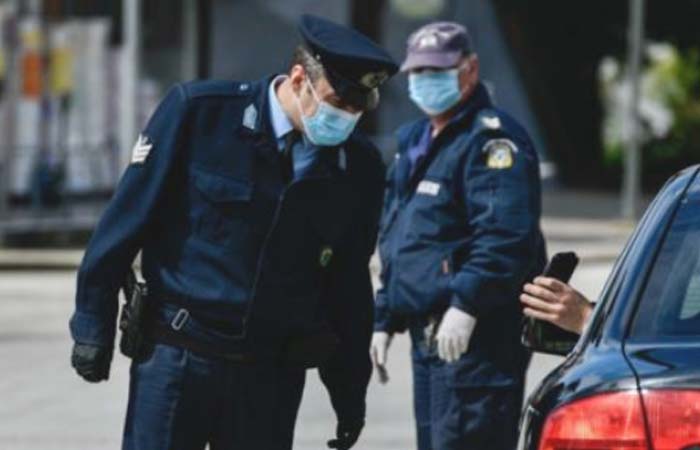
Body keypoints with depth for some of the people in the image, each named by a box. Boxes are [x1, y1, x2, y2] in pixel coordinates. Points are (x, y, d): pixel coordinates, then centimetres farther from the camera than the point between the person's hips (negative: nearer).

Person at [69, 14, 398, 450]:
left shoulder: (360, 167, 2)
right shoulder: (199, 112, -8)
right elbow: (131, 216, -3)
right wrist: (94, 326, -3)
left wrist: (350, 392, 14)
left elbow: (350, 286, 11)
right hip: (178, 359, -3)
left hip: (272, 373, 3)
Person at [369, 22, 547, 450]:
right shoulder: (415, 141, 21)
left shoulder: (492, 139, -11)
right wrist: (385, 319, 26)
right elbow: (396, 239, 29)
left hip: (475, 335, -10)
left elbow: (507, 234, -24)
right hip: (429, 333, 10)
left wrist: (467, 303, -32)